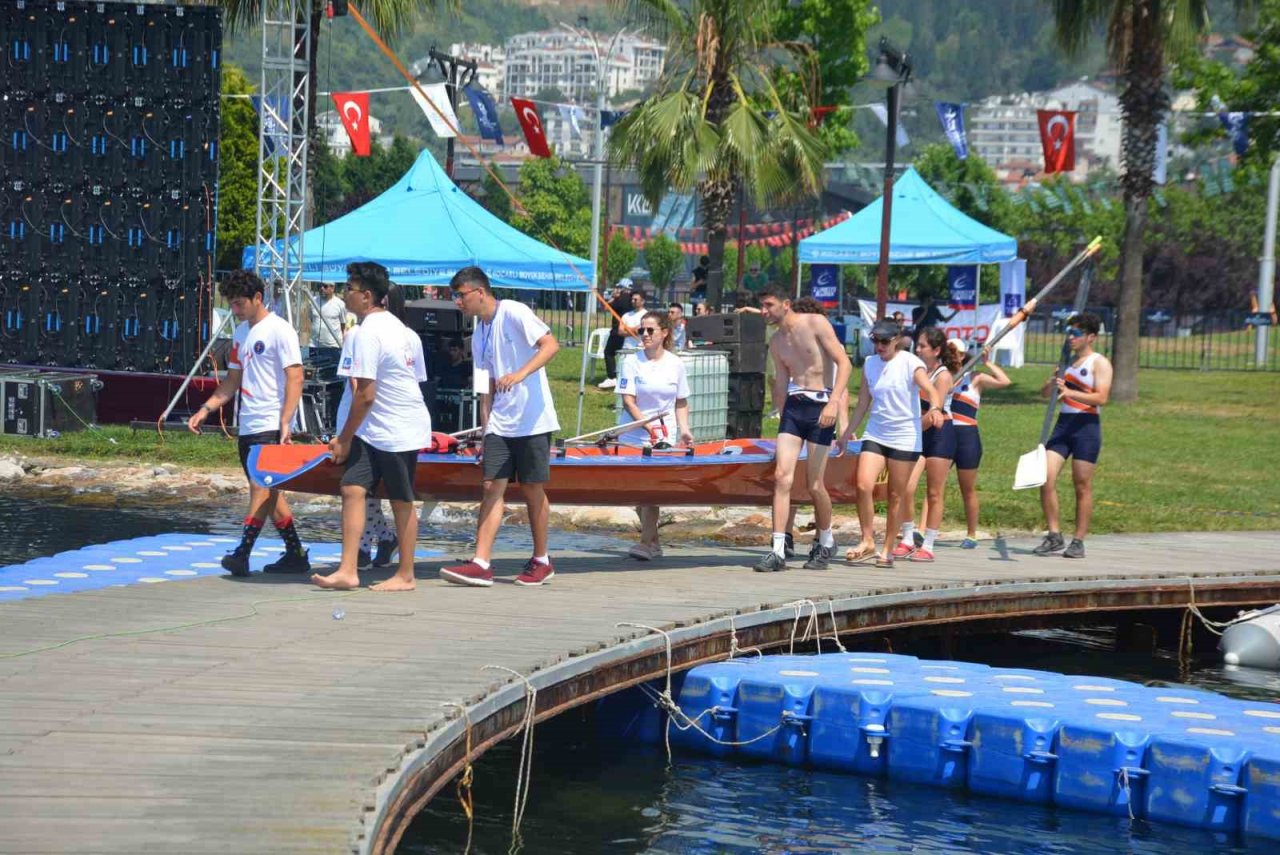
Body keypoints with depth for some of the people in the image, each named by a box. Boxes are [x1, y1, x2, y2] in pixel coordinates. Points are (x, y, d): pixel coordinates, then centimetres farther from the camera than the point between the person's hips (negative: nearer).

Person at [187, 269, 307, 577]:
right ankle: (295, 554, 15)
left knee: (261, 485, -13)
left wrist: (285, 424, -21)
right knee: (268, 491, 10)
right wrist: (206, 409, 11)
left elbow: (295, 379, -14)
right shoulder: (241, 333, 16)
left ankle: (242, 553, -16)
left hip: (270, 427, -9)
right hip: (248, 426, 9)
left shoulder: (279, 330, -9)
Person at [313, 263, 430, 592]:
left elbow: (365, 395, -21)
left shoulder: (369, 333, -19)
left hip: (398, 430, -9)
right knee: (353, 488, 0)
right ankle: (348, 571, -4)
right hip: (375, 429, 9)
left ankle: (405, 576, 14)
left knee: (401, 500, 3)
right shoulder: (395, 326, 11)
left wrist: (344, 438, -11)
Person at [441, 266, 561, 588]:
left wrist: (520, 374, -31)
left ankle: (541, 561, 15)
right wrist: (484, 430, 13)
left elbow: (551, 344, -19)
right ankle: (481, 564, -7)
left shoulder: (513, 313, -9)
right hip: (499, 423, 6)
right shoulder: (479, 335, 14)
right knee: (492, 486, -3)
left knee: (532, 489, 1)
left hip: (532, 419, -6)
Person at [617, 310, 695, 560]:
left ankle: (646, 542, -13)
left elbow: (681, 402, 12)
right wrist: (647, 425, -20)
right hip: (633, 434, 1)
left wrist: (684, 429, -2)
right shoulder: (632, 361, -2)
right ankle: (654, 542, 19)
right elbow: (628, 400, -8)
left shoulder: (675, 364, 3)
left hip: (664, 436, -1)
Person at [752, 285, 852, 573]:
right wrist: (784, 417, 19)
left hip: (820, 406, -5)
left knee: (814, 484, -2)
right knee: (781, 476, -8)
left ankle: (826, 542, 22)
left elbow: (844, 363, -11)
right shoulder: (776, 343, 12)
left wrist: (834, 402, -22)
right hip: (793, 406, 5)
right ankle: (778, 551, -10)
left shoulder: (816, 323, -6)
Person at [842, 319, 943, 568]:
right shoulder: (870, 364, 9)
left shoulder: (910, 363, -6)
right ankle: (868, 542, -1)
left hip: (905, 437, -4)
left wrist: (935, 408, -42)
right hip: (875, 434, 4)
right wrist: (847, 433, 18)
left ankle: (887, 550, 13)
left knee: (896, 495, 2)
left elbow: (931, 390, -20)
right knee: (863, 485, -14)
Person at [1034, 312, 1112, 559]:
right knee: (1046, 478, -5)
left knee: (1082, 486, 0)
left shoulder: (1100, 363, -3)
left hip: (1086, 426, -6)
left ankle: (1078, 541, 7)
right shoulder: (1067, 360, 16)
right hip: (1063, 425, 6)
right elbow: (1046, 393, 15)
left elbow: (1101, 398, -15)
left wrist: (1068, 392, -25)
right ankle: (1054, 536, 3)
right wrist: (1053, 381, -7)